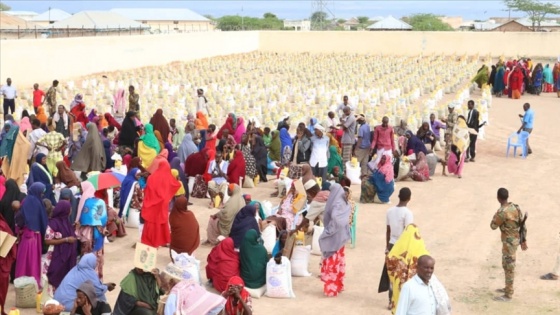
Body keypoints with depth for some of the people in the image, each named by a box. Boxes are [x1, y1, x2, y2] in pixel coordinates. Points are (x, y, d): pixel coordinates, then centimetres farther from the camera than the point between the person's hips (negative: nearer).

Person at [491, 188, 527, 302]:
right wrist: (523, 241, 15)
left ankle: (508, 295, 6)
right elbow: (522, 225, 7)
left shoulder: (502, 212, -26)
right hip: (515, 239, 9)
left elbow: (493, 226, -12)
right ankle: (508, 288, 36)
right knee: (506, 265, 22)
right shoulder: (514, 207, 0)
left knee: (509, 267, -1)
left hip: (509, 242, -9)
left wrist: (495, 216, 5)